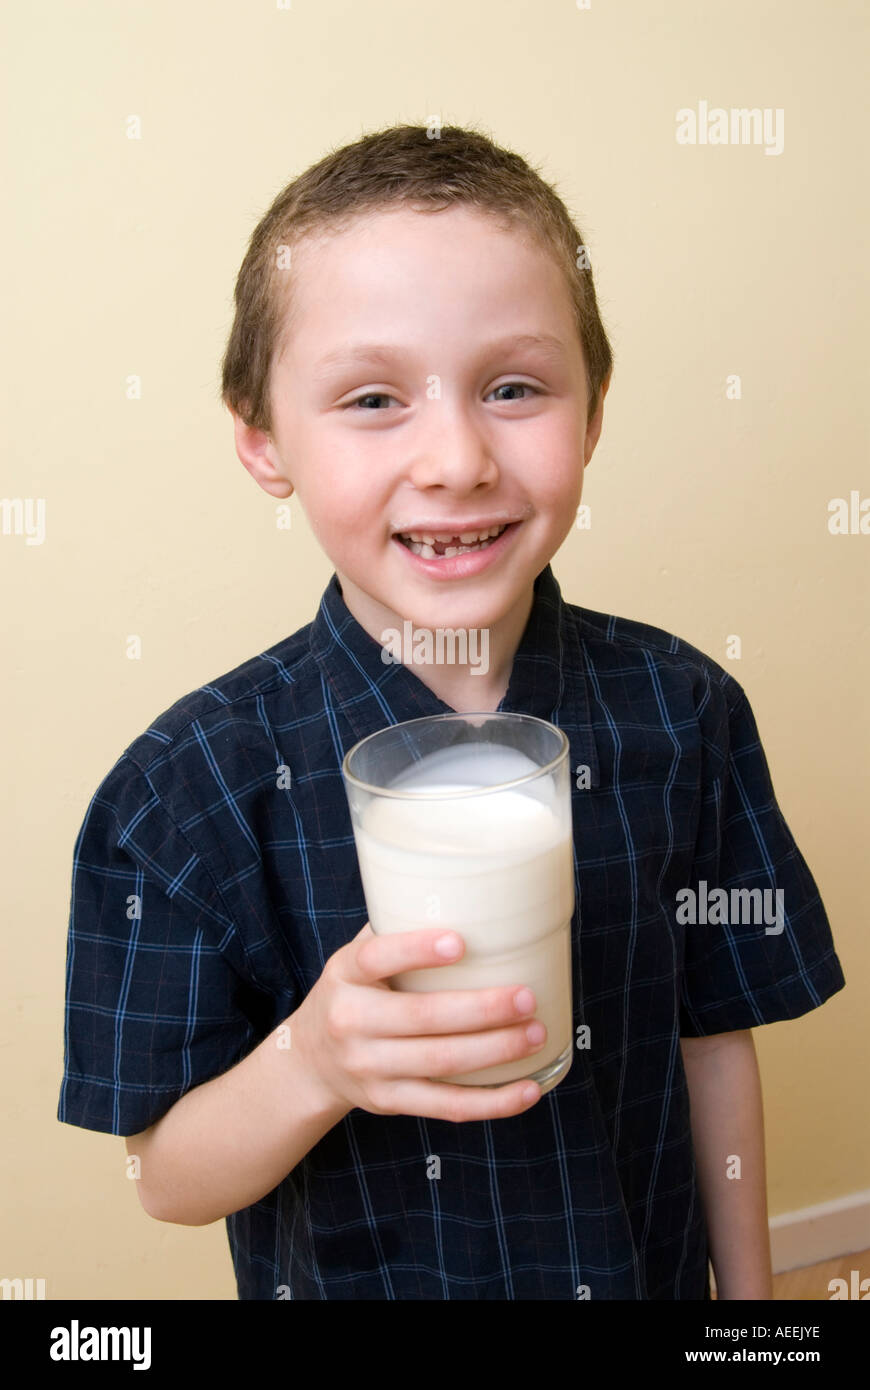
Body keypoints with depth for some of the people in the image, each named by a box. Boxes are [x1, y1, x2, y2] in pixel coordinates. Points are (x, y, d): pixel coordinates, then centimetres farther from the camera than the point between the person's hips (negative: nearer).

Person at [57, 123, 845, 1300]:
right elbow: (169, 1179, -15)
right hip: (356, 1272, -2)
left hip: (646, 1267, 3)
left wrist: (747, 1291, 3)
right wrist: (315, 1064, -33)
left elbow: (713, 1035, -3)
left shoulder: (679, 710, -15)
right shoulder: (198, 783, -22)